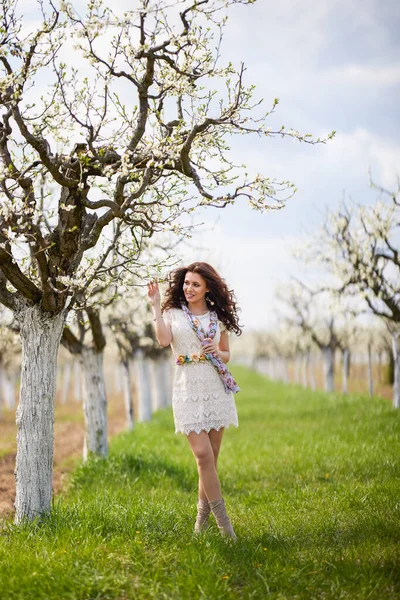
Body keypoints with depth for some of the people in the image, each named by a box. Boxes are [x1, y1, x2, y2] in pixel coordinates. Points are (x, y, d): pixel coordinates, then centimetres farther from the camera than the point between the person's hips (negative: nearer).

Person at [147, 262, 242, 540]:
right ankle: (223, 519, -6)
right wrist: (156, 306, -13)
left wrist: (217, 352, -3)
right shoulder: (173, 313, 6)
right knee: (203, 455, -12)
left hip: (216, 389, 3)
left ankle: (203, 514, 21)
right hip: (188, 390, -3)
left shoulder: (217, 318, 12)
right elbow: (163, 340, -14)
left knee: (212, 457, 6)